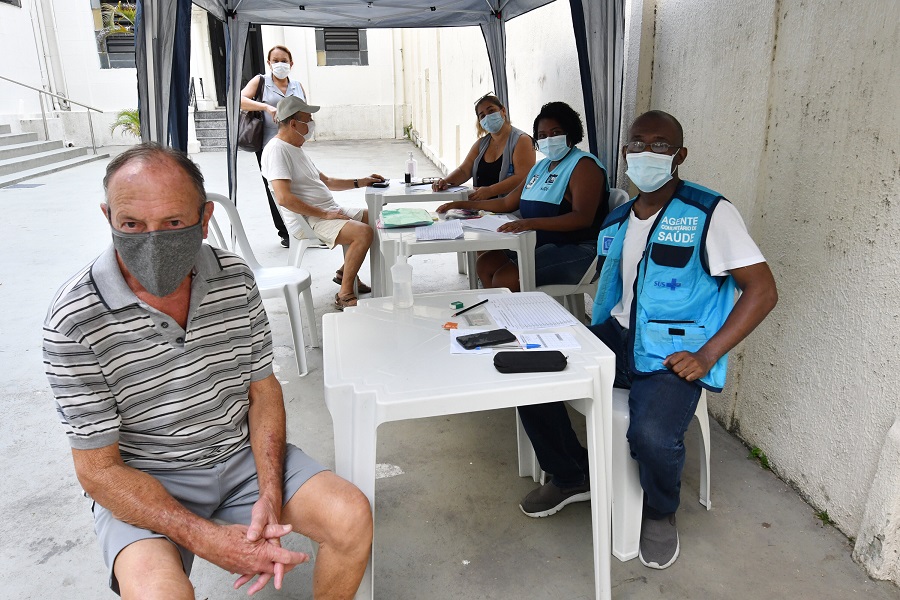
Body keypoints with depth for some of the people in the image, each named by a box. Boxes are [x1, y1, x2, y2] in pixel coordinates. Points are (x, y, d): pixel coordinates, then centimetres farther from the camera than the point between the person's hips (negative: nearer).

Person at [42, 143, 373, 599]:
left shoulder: (236, 278, -7)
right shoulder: (74, 321, -19)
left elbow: (262, 388, 1)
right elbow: (97, 470, -14)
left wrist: (270, 494, -13)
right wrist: (206, 539, -24)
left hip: (242, 454, 4)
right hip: (140, 482, -3)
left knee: (352, 518, -14)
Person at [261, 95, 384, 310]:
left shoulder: (295, 148, 19)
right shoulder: (276, 150, -13)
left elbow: (325, 181, 28)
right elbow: (284, 198, -25)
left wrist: (360, 182, 19)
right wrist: (324, 215, -22)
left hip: (329, 211, 10)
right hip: (307, 221, -10)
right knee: (364, 232, -28)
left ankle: (345, 272, 18)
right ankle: (344, 295, -18)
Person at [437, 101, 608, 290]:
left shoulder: (584, 165, -10)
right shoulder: (540, 167, 19)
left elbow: (583, 218, -24)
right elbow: (508, 203, 23)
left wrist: (531, 223, -35)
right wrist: (463, 205, 19)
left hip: (575, 251, -9)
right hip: (540, 245, 9)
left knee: (505, 278, -23)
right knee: (485, 263, -2)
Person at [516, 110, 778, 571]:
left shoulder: (710, 214, -8)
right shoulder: (616, 221, 13)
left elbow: (763, 290, -11)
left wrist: (706, 356, -19)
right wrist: (586, 339, 7)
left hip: (671, 355, -6)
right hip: (615, 338, 6)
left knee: (652, 435, -33)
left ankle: (660, 513, 7)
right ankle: (572, 476, 16)